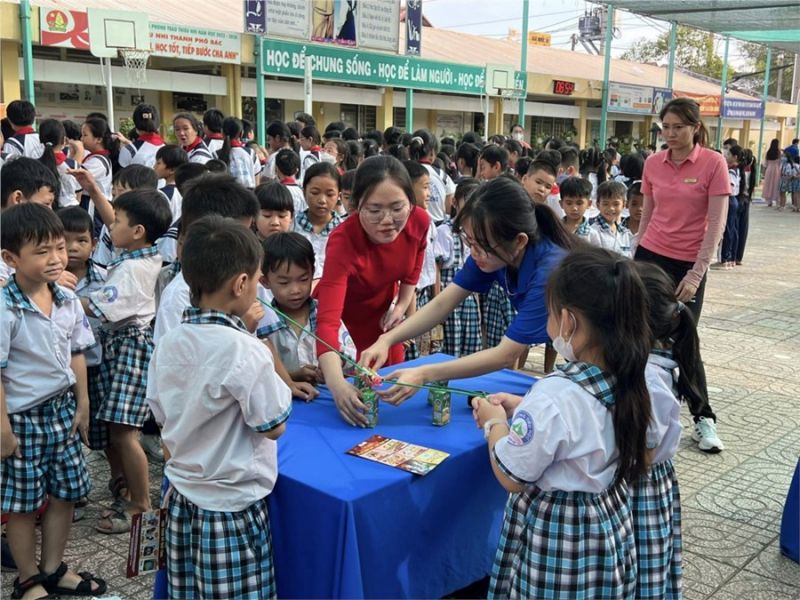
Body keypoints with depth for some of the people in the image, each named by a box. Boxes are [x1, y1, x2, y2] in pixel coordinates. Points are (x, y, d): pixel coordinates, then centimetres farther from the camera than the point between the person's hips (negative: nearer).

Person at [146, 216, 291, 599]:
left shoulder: (169, 343, -2)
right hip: (232, 507, -7)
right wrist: (268, 365, -3)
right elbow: (274, 426, -14)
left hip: (181, 497, 7)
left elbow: (162, 416, 9)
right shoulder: (244, 349, -23)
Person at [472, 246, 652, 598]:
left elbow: (511, 477, -20)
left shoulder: (553, 397, -32)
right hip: (610, 521, 7)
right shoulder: (626, 380, -9)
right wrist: (522, 409, 8)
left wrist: (495, 423, -5)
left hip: (556, 534, -7)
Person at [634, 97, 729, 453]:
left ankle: (703, 417, 20)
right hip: (651, 255, 3)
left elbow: (716, 224, -11)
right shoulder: (653, 163, 3)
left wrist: (696, 274, -15)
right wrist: (635, 259, 12)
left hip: (689, 264, -3)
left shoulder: (713, 163, -9)